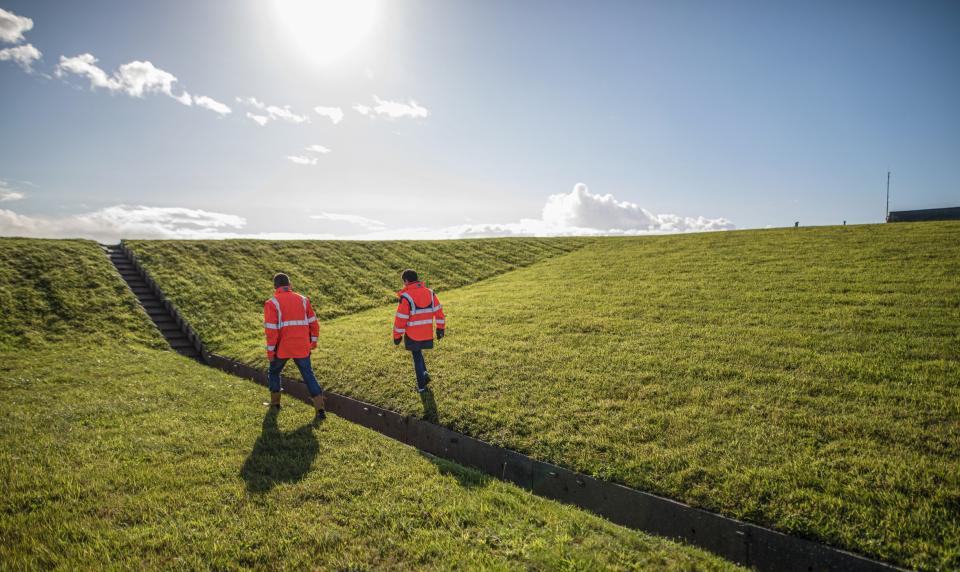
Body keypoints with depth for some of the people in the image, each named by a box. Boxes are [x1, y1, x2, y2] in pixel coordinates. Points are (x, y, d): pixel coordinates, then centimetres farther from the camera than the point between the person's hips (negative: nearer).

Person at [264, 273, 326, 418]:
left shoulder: (272, 303, -6)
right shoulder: (303, 300, 5)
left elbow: (271, 330, -12)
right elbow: (313, 323, 5)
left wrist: (270, 351, -5)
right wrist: (313, 342, 15)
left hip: (282, 348, -2)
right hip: (302, 348, 3)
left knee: (274, 372, 23)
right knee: (309, 375, 8)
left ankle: (275, 402, 32)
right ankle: (320, 408, 2)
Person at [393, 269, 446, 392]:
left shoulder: (406, 297, -17)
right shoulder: (429, 293, -1)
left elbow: (401, 318, -15)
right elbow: (438, 311, 3)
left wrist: (397, 336, -4)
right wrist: (440, 328, 11)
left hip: (412, 335, -4)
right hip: (427, 334, 5)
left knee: (417, 357, 11)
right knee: (417, 353, 28)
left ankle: (422, 385, 18)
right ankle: (424, 374, 15)